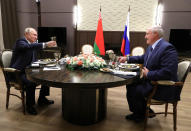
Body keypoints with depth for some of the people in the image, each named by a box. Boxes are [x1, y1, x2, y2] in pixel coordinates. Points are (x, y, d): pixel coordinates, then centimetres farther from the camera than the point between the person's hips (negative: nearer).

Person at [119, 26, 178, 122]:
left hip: (163, 87, -10)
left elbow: (168, 72, -30)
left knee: (132, 91, -17)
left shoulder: (167, 48, -22)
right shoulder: (151, 47, 8)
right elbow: (142, 58, 25)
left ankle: (140, 115, 13)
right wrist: (127, 58, 16)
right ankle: (145, 111, 23)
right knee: (130, 84, 10)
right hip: (150, 80, 10)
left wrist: (148, 74, -21)